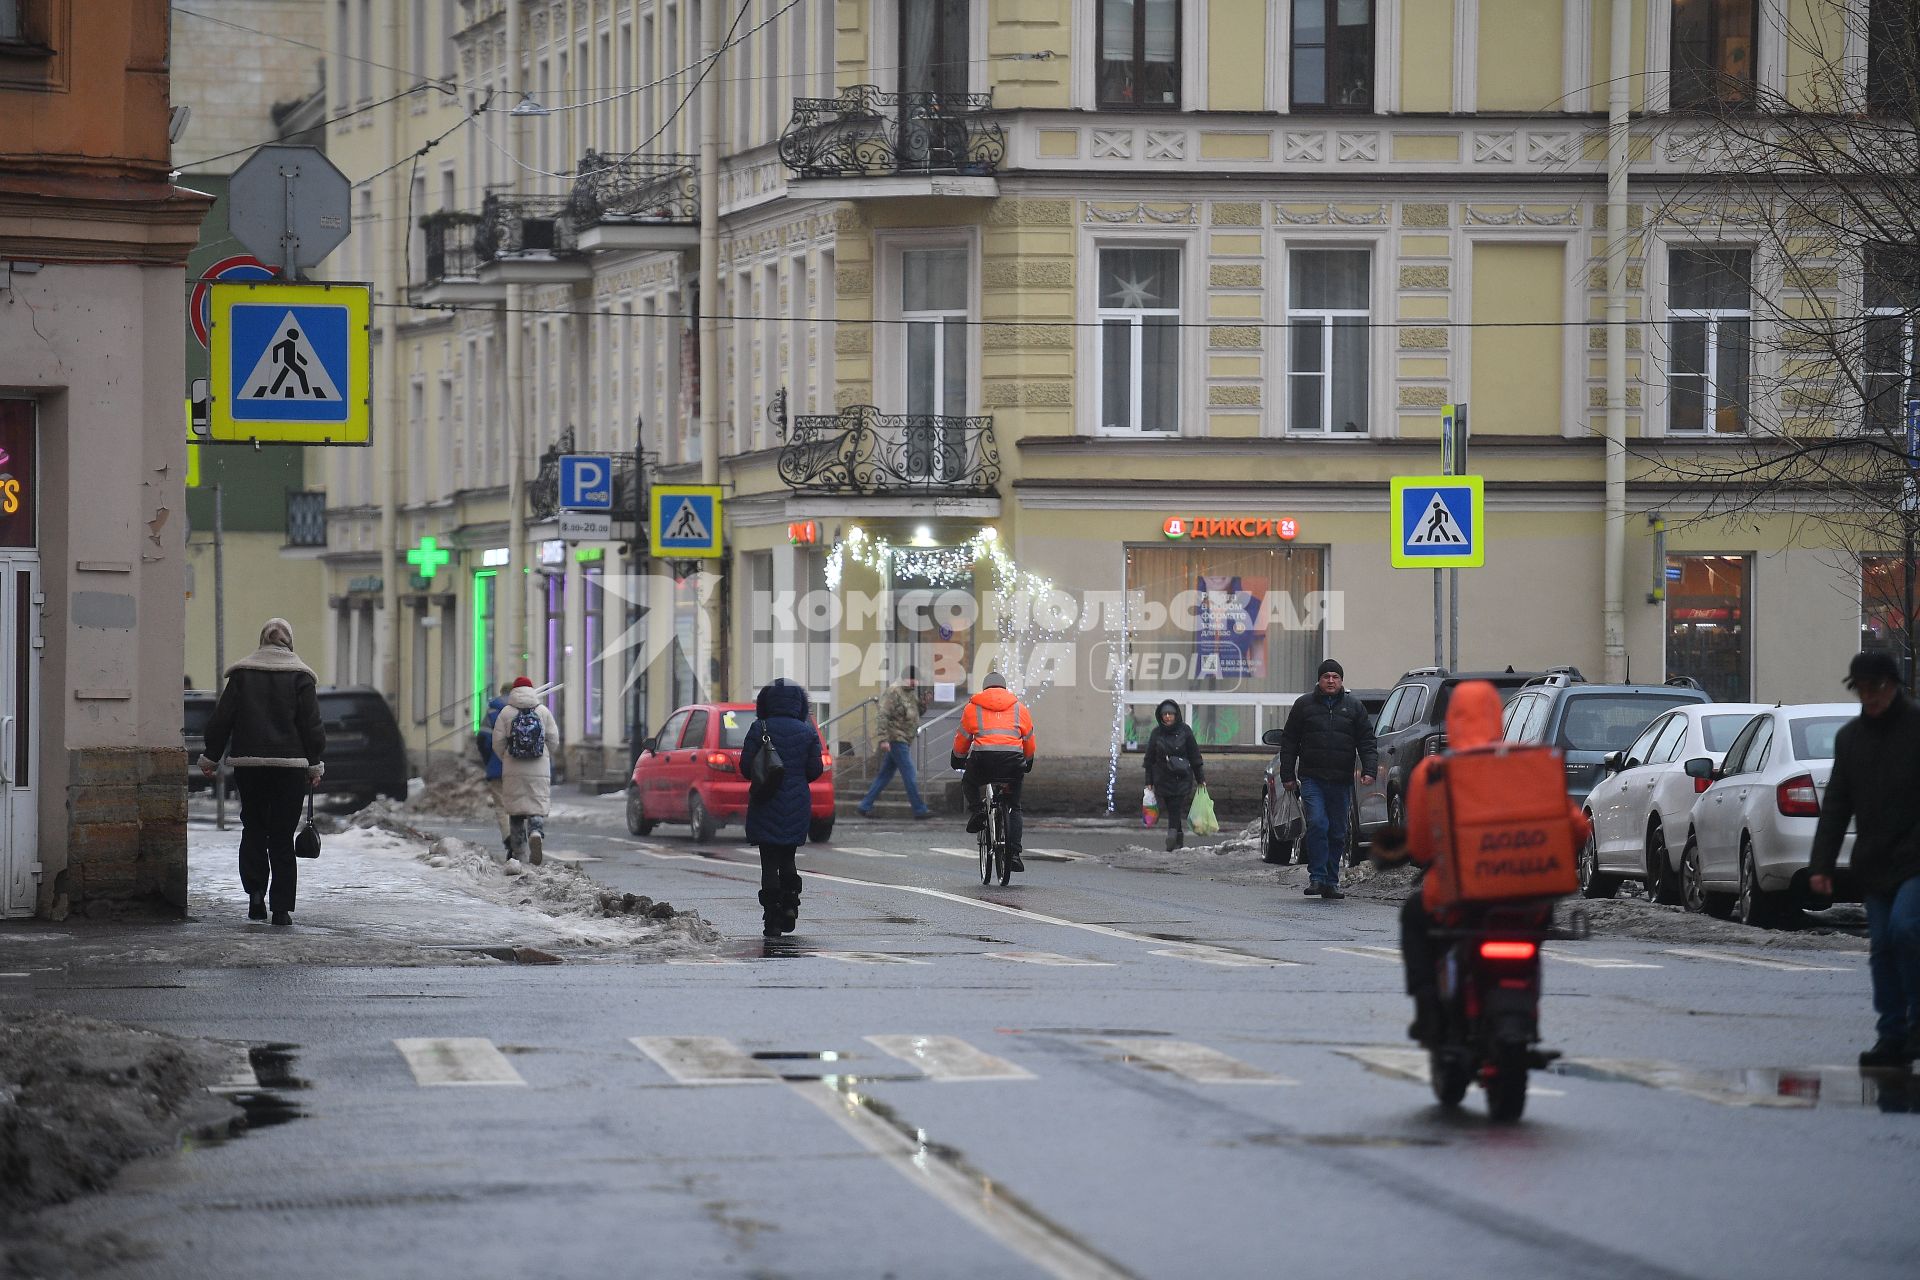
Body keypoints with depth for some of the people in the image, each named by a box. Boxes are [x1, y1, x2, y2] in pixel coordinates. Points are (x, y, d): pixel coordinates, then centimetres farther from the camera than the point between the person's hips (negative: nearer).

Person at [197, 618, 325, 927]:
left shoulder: (241, 674, 3)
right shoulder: (300, 677, -1)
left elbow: (220, 719, 4)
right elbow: (312, 726, -3)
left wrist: (210, 758, 13)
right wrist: (315, 764, 6)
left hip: (248, 763, 1)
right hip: (290, 763, -1)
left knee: (253, 829, 15)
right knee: (282, 837, 2)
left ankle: (255, 891, -3)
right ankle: (281, 908, -1)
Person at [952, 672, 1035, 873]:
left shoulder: (972, 707, 16)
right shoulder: (1018, 707, 20)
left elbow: (962, 738, 22)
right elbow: (1029, 739, 26)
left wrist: (958, 759, 41)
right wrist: (1028, 762, 43)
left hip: (983, 758, -1)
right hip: (1013, 759, 1)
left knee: (969, 783, 33)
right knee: (1014, 808, 18)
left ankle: (976, 810, 5)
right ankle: (1013, 854, 7)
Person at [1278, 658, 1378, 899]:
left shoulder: (1354, 707, 10)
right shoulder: (1303, 705, 8)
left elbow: (1366, 742, 8)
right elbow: (1289, 742, 10)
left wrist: (1369, 769, -7)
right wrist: (1287, 775, 5)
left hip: (1341, 781, 2)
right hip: (1312, 778, -2)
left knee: (1337, 832, 5)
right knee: (1317, 824, -17)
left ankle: (1331, 881, 13)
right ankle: (1317, 877, -13)